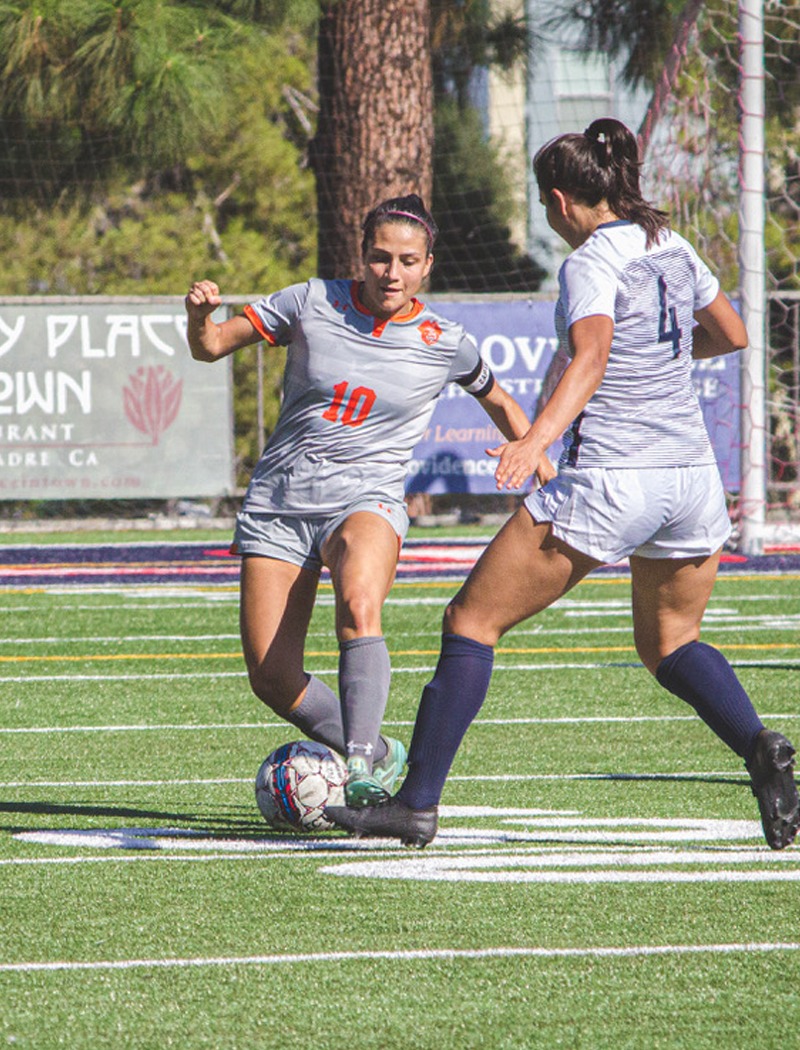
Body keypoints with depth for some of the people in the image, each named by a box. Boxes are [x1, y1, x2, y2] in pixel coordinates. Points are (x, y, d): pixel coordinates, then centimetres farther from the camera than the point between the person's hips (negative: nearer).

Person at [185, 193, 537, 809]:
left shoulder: (445, 344, 2)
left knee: (359, 602, -37)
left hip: (367, 500, -2)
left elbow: (498, 401, 22)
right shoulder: (313, 303, 1)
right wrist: (201, 316, -17)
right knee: (271, 677, -7)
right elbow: (211, 348, 4)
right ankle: (378, 755, 17)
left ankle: (361, 768, -41)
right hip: (278, 502, 2)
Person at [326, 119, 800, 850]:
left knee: (472, 622, 2)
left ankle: (418, 803, 0)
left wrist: (538, 439, -40)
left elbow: (591, 356, -27)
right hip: (691, 475, 7)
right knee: (669, 642, 24)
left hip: (609, 481, -7)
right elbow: (732, 334, 27)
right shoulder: (672, 247, 12)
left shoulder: (592, 263, -9)